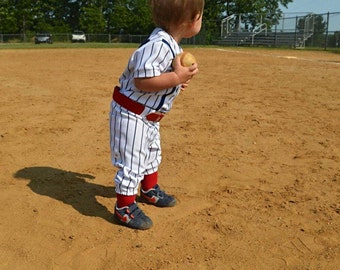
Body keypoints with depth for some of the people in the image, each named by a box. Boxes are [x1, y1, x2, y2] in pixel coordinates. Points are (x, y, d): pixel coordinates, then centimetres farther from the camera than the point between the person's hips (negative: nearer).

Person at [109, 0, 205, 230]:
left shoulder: (170, 44, 4)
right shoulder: (160, 45, -29)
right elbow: (141, 81, -33)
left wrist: (178, 80, 0)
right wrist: (176, 78, -29)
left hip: (149, 115, 11)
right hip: (132, 114, -11)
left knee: (152, 153, 26)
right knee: (132, 162, 0)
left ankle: (149, 190, 47)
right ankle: (124, 208, 17)